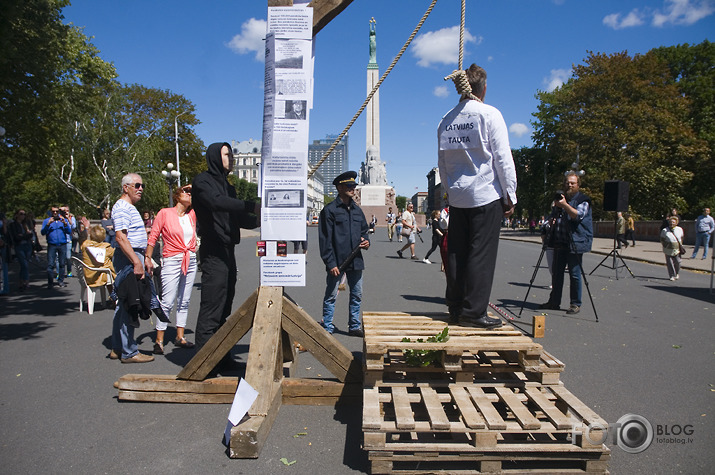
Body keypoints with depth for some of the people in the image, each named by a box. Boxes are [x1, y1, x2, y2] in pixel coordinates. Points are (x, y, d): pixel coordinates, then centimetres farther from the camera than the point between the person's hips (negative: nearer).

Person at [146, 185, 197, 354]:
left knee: (184, 301, 10)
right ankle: (159, 340, 4)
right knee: (167, 302, -7)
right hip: (172, 260, -5)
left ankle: (180, 337, 19)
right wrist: (148, 259, -5)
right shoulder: (165, 213, -2)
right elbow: (153, 237, 0)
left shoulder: (192, 214, 9)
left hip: (191, 261, 5)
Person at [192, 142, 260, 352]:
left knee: (225, 306, 10)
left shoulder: (227, 186, 23)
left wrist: (258, 219, 2)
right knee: (212, 307, -9)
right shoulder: (203, 181, -3)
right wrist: (251, 206, -31)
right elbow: (217, 202, -24)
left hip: (228, 251, 9)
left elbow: (240, 219, 20)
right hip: (213, 252, -9)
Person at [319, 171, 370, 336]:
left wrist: (366, 241, 1)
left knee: (357, 296, 13)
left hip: (356, 261, 6)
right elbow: (325, 239, -10)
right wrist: (331, 263, -15)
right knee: (331, 296, 3)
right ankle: (327, 328, 15)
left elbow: (364, 230, 24)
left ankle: (354, 327, 26)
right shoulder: (329, 210, -7)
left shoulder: (357, 210, 13)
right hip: (337, 262, -6)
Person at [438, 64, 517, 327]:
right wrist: (510, 195, -3)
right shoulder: (489, 114, -6)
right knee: (481, 253, -2)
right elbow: (502, 158, -8)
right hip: (486, 195, -5)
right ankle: (475, 310, 1)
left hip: (457, 196, 6)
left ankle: (455, 308, 17)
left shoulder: (446, 120, 11)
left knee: (456, 252, 9)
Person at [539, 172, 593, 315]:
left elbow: (578, 215, -18)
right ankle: (554, 302, 17)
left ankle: (576, 304, 6)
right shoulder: (560, 198, 20)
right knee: (556, 273, 9)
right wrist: (551, 220, 2)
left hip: (575, 243, -6)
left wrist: (564, 205, -27)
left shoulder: (583, 200, 0)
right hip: (559, 243, 7)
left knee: (574, 274, -4)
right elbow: (551, 218, 25)